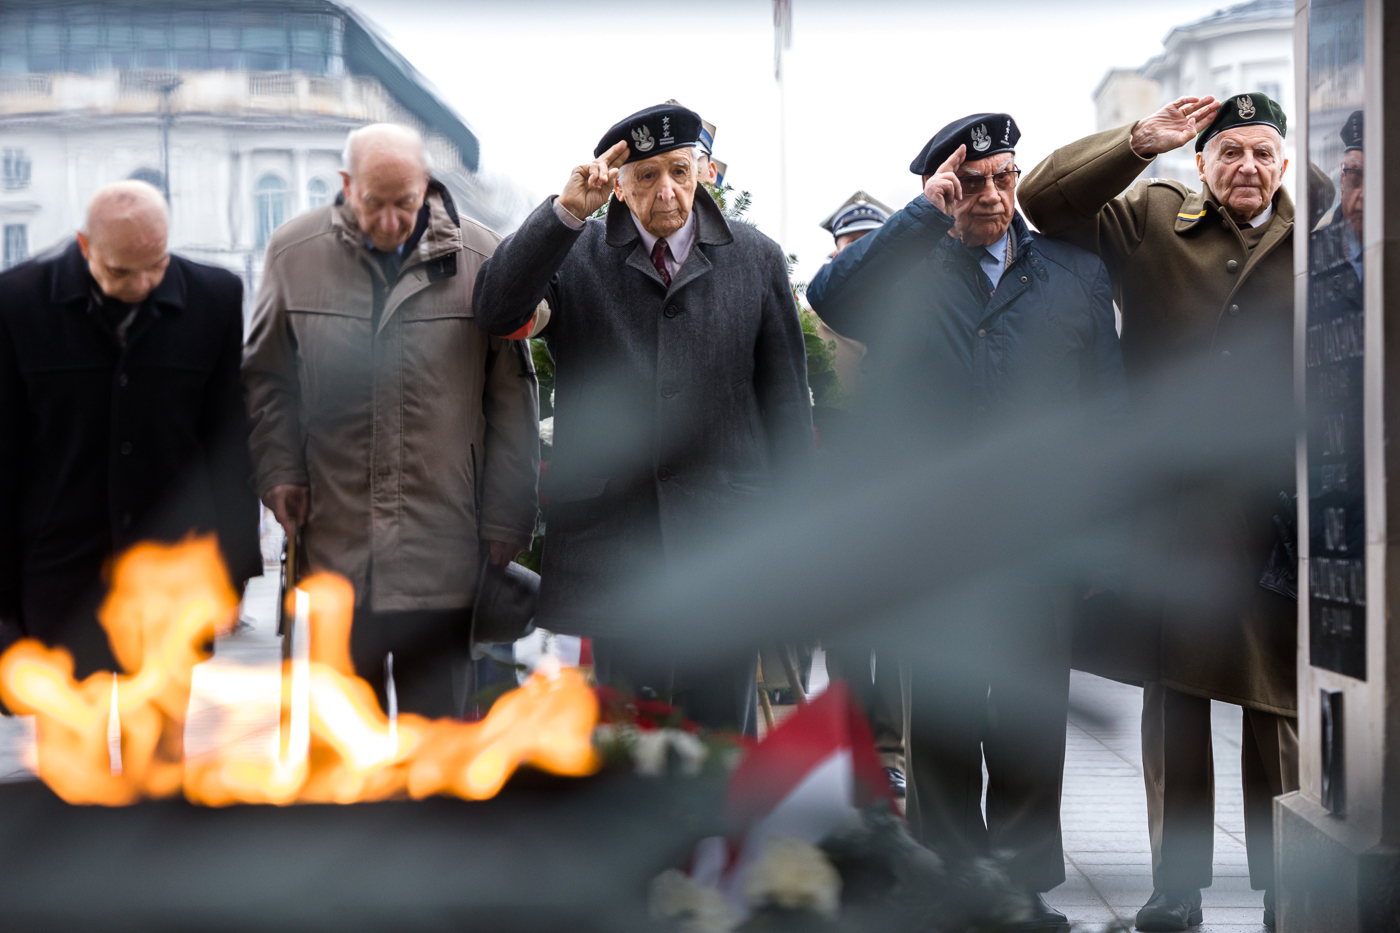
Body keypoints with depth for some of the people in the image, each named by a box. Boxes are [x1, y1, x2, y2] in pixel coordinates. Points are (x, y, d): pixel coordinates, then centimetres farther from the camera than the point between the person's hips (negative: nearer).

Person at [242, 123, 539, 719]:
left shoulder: (478, 257, -2)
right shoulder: (294, 252, 2)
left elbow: (511, 395, 4)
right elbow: (266, 376, 14)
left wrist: (506, 516, 3)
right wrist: (279, 471, 1)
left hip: (442, 552, -1)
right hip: (334, 542, 1)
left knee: (437, 716, 5)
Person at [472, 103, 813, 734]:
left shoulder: (756, 260, 8)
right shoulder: (574, 256, 5)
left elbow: (787, 401, 10)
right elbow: (496, 312, -14)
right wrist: (564, 212, -21)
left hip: (723, 538, 0)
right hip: (611, 534, 0)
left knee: (720, 732, 3)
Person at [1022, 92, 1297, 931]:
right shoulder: (1150, 220, 6)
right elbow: (1045, 200, 0)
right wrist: (1141, 141, -11)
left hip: (1276, 511, 0)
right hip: (1170, 507, 0)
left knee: (1279, 706, 6)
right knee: (1172, 702, 8)